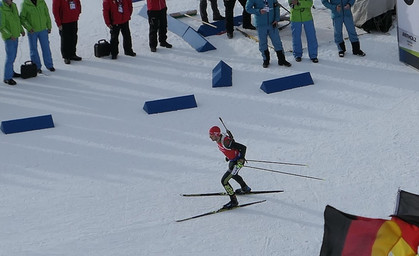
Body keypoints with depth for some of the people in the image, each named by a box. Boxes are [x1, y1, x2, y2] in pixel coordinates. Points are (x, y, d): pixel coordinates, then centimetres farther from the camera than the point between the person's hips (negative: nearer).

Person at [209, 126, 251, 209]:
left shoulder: (225, 142, -34)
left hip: (237, 161, -10)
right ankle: (245, 188, 61)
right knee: (233, 175, 35)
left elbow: (243, 147, -31)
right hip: (232, 160, 10)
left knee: (224, 181, -12)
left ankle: (234, 201, -1)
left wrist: (241, 160, -27)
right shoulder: (219, 139, -7)